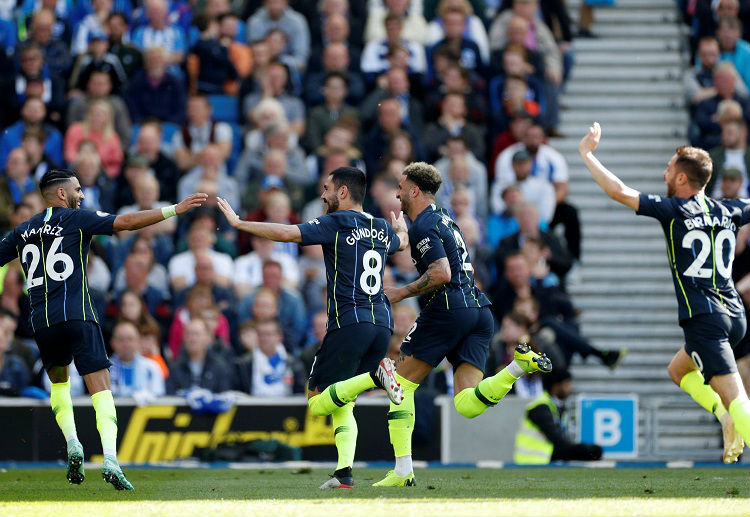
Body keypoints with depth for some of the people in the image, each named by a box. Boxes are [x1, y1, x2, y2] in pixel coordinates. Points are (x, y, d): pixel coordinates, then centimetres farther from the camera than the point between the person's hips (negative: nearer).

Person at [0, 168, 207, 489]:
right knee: (100, 388, -7)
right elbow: (127, 222, -6)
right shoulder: (76, 220, 1)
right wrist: (175, 210, -5)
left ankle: (72, 445, 11)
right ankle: (110, 460, -24)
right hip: (77, 316, -4)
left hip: (42, 321, 5)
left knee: (59, 381, 28)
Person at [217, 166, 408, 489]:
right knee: (342, 405, 14)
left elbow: (285, 233, -13)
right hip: (382, 322, 7)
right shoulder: (382, 229, 17)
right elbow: (401, 242, 43)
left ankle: (375, 375, -25)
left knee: (317, 401, -3)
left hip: (349, 321, -7)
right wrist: (401, 227, 67)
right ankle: (345, 471, -5)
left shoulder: (337, 223, -3)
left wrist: (238, 223, -2)